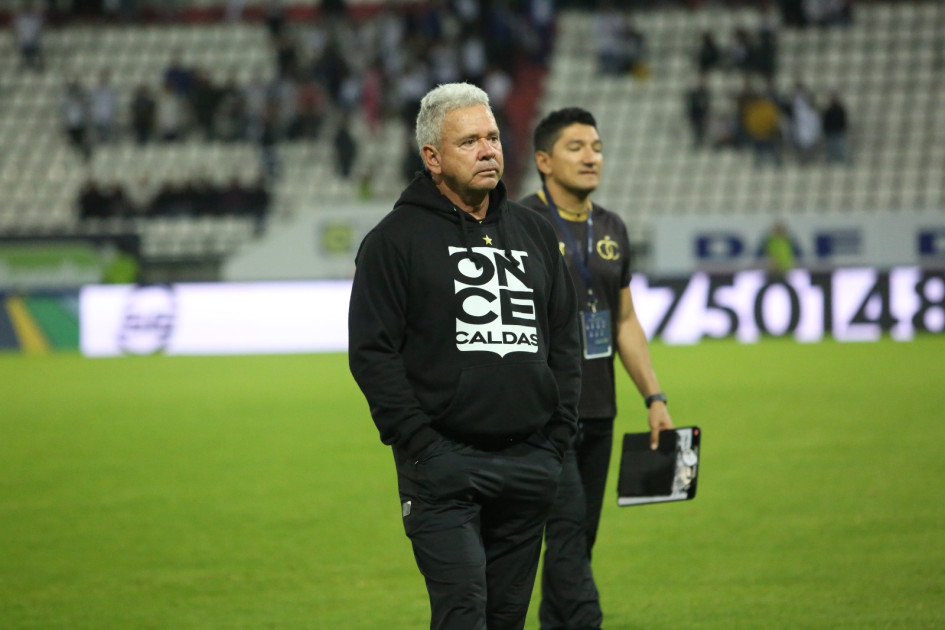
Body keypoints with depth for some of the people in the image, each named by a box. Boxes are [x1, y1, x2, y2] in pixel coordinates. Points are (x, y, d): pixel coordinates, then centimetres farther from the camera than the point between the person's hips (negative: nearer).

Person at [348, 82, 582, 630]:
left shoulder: (535, 232, 15)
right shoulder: (397, 239, -1)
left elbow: (565, 338, 18)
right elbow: (372, 352, -5)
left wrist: (559, 435, 8)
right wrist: (418, 443, -12)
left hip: (529, 462, 5)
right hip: (445, 464, -5)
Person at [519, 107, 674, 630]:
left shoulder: (612, 230, 14)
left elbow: (625, 321, 19)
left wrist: (654, 398, 13)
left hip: (597, 411, 7)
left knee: (579, 537, 8)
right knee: (567, 525, -15)